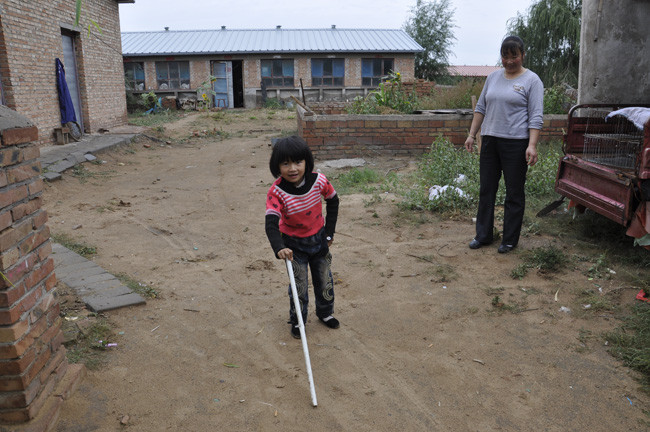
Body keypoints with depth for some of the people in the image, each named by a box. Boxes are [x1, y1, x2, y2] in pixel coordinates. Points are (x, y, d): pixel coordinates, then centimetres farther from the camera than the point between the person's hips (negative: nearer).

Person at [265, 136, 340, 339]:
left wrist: (330, 231, 0)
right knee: (299, 286, 5)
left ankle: (325, 313, 44)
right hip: (294, 244, -3)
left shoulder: (319, 181, -20)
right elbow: (271, 224, -37)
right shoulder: (276, 192, -28)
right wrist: (279, 248, -55)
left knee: (325, 280, 17)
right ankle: (297, 321, 31)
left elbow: (333, 201, 0)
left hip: (319, 239, 3)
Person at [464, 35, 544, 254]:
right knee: (486, 190, 9)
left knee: (514, 193, 4)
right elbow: (481, 108, 15)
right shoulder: (493, 77, 12)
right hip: (490, 141, 5)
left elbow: (536, 117, -9)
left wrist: (532, 145, -18)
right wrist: (472, 134, 9)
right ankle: (483, 235, 20)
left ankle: (510, 240, 15)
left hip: (516, 143, -5)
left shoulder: (531, 80, -3)